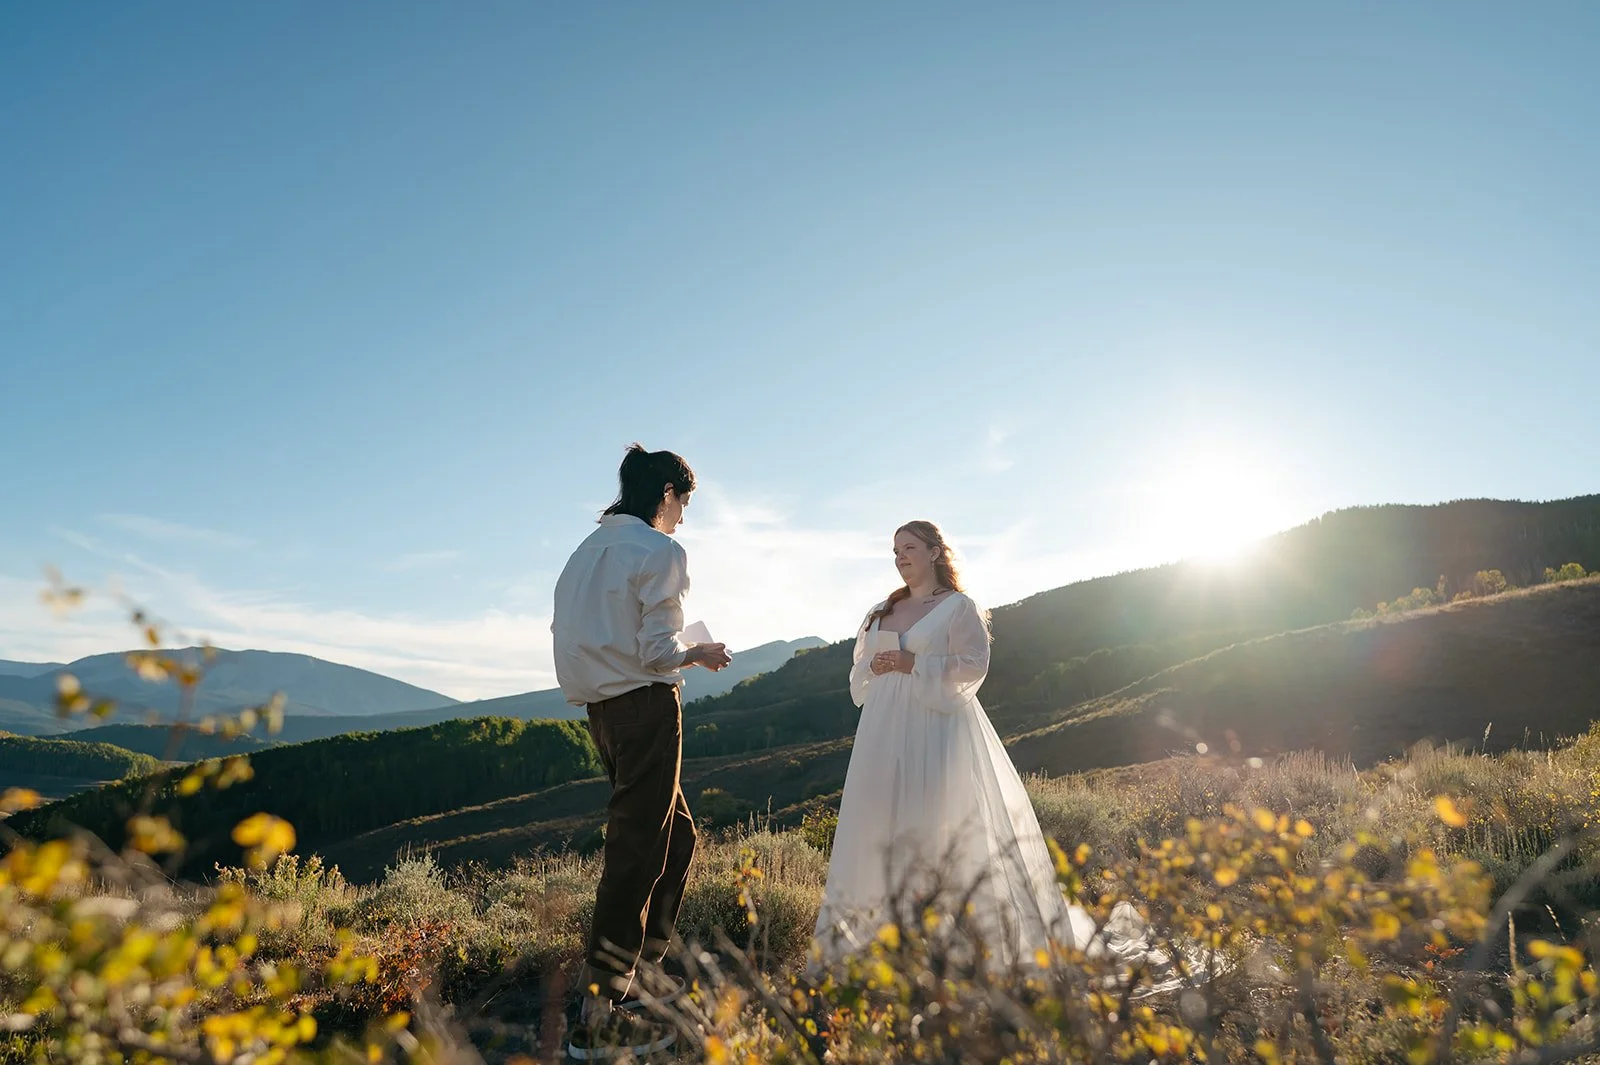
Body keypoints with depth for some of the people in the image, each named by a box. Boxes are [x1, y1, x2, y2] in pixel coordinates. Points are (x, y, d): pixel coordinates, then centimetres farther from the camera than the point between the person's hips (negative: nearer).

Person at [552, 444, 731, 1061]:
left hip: (602, 708, 9)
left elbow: (566, 633, 13)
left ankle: (638, 976, 28)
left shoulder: (586, 551, 14)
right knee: (636, 852, -4)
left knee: (676, 837, 19)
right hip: (645, 706, -9)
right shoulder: (660, 550, -10)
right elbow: (659, 651, -16)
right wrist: (699, 655, 3)